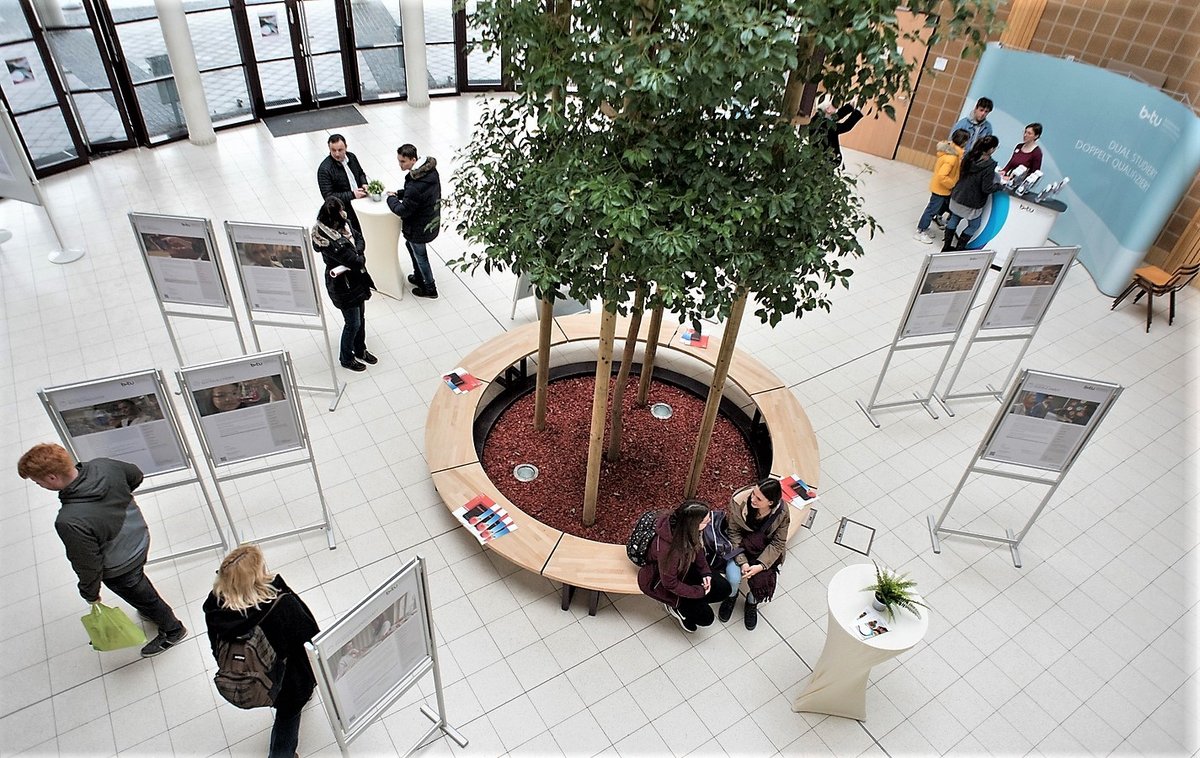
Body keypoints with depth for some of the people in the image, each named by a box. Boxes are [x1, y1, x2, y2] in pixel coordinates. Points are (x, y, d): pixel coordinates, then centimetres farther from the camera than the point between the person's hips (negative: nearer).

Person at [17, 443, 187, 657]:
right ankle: (154, 610, 64)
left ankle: (173, 631, 50)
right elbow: (136, 475, 0)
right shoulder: (104, 465, -24)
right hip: (140, 538, 6)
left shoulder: (69, 522, -40)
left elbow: (88, 565, -25)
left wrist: (90, 594, -5)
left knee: (141, 596, 24)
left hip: (120, 569, -6)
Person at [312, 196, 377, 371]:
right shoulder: (331, 242, -33)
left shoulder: (342, 225, -8)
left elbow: (360, 238, 1)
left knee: (361, 317, 24)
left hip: (356, 280, 8)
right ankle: (346, 358, 33)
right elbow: (357, 261, -30)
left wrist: (356, 252, -18)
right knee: (353, 324, 10)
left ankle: (360, 350, 46)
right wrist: (360, 257, -8)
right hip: (343, 286, -8)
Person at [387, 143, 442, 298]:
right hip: (432, 222, 9)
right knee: (410, 244, 30)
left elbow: (403, 211, -25)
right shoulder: (431, 171, -8)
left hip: (419, 228, -9)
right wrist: (399, 194, 1)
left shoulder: (415, 186, -36)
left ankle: (430, 288, 32)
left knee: (420, 256, 14)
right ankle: (419, 277, 46)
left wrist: (391, 198, -8)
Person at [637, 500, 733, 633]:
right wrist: (700, 592, -16)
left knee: (724, 589, 1)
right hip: (660, 580, -7)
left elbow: (697, 548, 1)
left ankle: (683, 603, 14)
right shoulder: (668, 548, -42)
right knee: (705, 617, -9)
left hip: (684, 567, 7)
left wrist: (705, 572, -8)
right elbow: (670, 583, -25)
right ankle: (675, 606, 15)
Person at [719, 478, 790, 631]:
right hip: (741, 544, 0)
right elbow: (734, 533, -17)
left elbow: (778, 543, -15)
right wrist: (742, 561, -25)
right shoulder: (739, 501, -28)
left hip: (764, 548, 0)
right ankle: (732, 596, 17)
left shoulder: (782, 512, -25)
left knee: (760, 577, -21)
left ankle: (752, 603, 16)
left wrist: (761, 565, -27)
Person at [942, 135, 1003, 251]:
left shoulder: (969, 156, -5)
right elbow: (987, 188, -21)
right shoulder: (989, 166, -23)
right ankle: (958, 249, 17)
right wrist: (1000, 185, -3)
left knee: (954, 219, 21)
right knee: (974, 225, 16)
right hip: (972, 203, -6)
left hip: (957, 197, 6)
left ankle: (946, 246, 28)